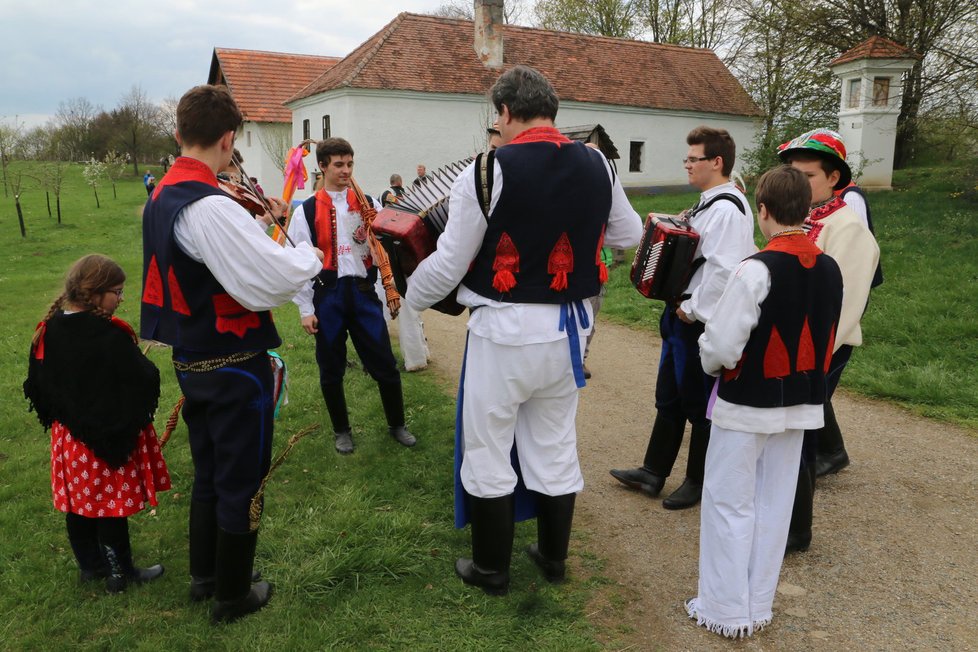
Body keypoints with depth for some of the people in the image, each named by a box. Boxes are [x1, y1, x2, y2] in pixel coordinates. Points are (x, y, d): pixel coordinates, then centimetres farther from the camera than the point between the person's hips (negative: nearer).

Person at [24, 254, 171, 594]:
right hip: (111, 438, -7)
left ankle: (90, 564, 36)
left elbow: (35, 385, 7)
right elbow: (144, 381, -23)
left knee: (79, 505, 18)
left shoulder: (48, 331, -2)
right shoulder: (110, 336, -24)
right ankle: (119, 572, 20)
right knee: (112, 505, 6)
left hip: (67, 437, 7)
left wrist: (55, 418, 20)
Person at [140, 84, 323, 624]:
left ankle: (204, 576, 41)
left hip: (190, 361, 9)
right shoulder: (210, 207, -25)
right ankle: (232, 596, 26)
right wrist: (311, 253, -11)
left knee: (208, 473, 24)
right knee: (241, 481, 9)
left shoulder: (160, 199, 5)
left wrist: (262, 224, 10)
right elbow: (274, 280, -29)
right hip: (234, 366, -9)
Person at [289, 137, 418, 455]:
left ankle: (397, 424, 25)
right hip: (328, 295, -1)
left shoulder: (367, 203, 9)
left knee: (385, 364, 3)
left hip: (363, 292, 1)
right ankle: (341, 430, 30)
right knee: (331, 370, 10)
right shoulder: (307, 211, 2)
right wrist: (306, 309, -4)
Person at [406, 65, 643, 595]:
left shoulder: (487, 172, -14)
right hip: (570, 327, 6)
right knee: (555, 447, 19)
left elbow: (449, 263, -11)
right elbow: (629, 234, 14)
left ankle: (491, 568, 27)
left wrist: (409, 297, 8)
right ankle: (553, 556, 36)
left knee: (489, 452, 12)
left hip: (504, 331, -5)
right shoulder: (596, 165, 0)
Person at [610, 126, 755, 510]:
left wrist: (692, 309, -19)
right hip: (685, 314, 10)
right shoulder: (709, 203, 12)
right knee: (669, 396, 16)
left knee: (700, 405, 6)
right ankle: (653, 472, 29)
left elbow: (724, 271, -27)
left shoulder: (727, 209, -19)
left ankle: (699, 481, 23)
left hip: (703, 322, -10)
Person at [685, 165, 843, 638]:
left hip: (747, 405, -6)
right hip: (802, 404, 6)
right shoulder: (829, 269, 1)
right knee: (773, 505, 15)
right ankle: (758, 608, 27)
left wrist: (712, 365, 0)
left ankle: (726, 611, 18)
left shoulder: (757, 270, -21)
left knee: (729, 504, 7)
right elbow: (825, 340, 10)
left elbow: (720, 345, -20)